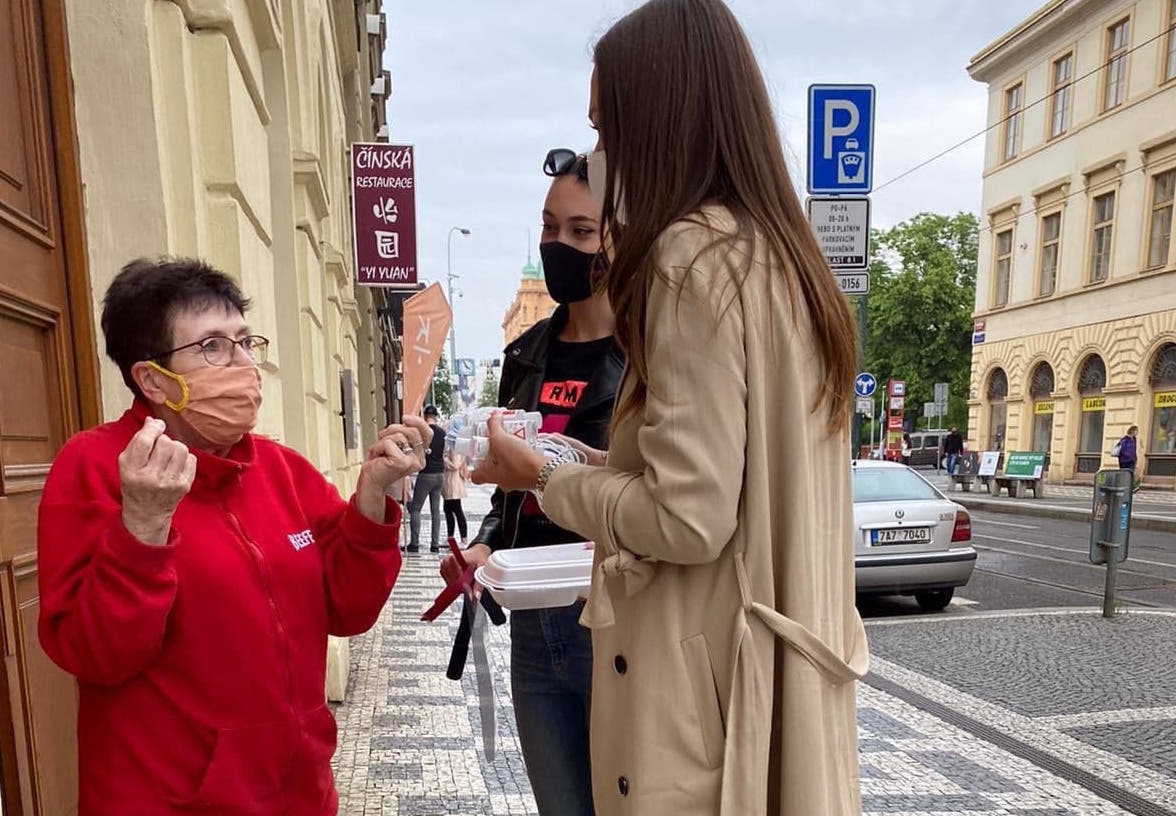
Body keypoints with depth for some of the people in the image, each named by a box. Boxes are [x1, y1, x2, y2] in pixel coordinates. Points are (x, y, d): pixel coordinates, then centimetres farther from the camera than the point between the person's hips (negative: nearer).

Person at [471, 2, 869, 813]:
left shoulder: (695, 255, -18)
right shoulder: (783, 258, 9)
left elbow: (688, 518, -23)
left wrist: (543, 478, -7)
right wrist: (587, 466, 14)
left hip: (703, 676, -9)